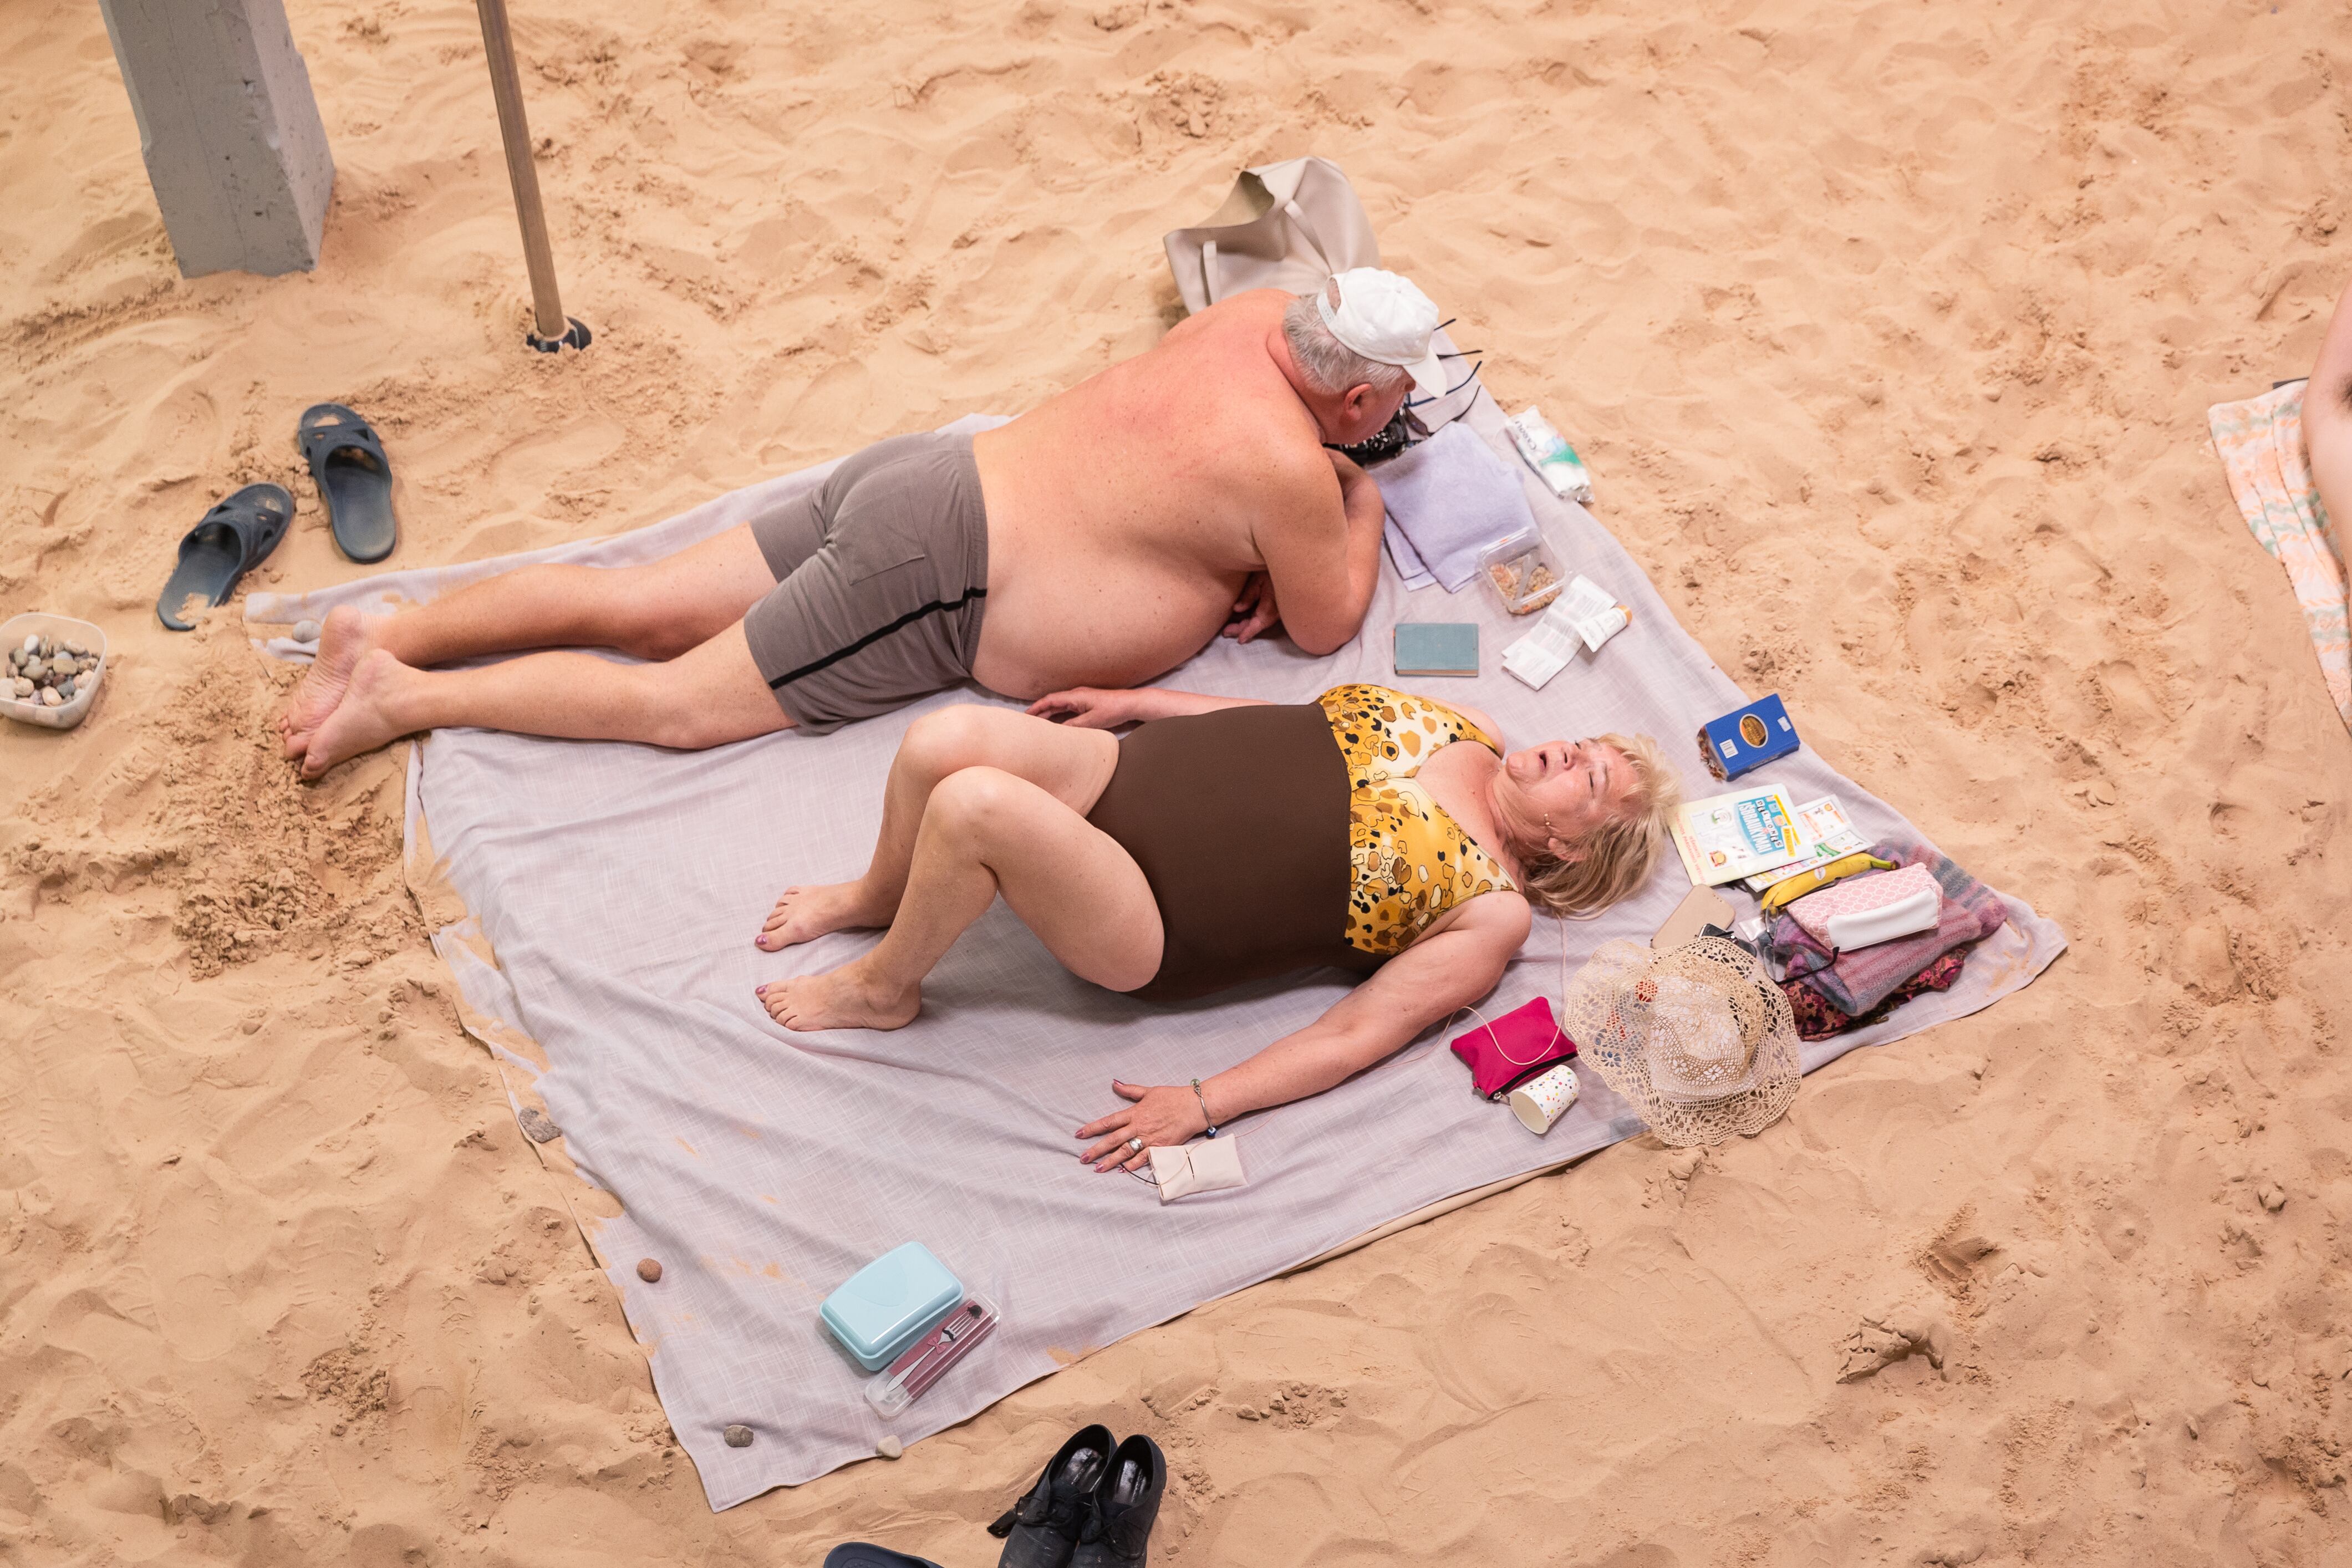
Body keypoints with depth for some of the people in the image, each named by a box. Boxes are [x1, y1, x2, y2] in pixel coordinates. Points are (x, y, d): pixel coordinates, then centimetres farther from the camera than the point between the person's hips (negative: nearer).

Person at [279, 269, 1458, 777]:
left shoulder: (1261, 314, 8)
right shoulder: (1287, 470, -15)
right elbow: (1326, 625, 0)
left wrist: (1257, 550, 13)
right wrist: (1361, 507, 16)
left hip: (917, 476, 8)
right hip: (936, 571, -8)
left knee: (637, 609, 8)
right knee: (678, 701, -5)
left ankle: (389, 637, 6)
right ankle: (406, 697, -8)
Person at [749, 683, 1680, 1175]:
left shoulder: (1492, 914, -7)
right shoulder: (1466, 731, 11)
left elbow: (1356, 1036, -12)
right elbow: (1291, 720, 22)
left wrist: (1201, 1106, -19)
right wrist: (1143, 702, 17)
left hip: (1147, 937, -6)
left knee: (974, 802, -30)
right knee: (943, 740, -19)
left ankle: (881, 988, -1)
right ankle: (881, 895, 14)